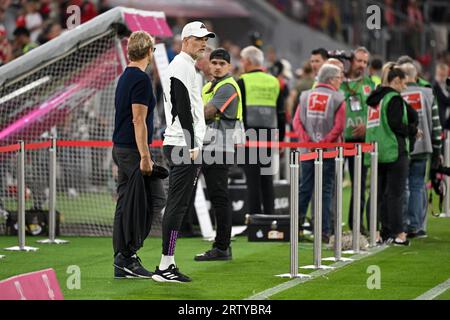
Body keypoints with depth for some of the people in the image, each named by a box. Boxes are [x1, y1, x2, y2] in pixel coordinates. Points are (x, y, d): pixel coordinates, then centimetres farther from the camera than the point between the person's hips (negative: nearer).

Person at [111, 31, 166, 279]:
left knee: (125, 205, 8)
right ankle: (127, 255, -9)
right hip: (133, 150, -10)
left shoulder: (124, 77, 16)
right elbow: (138, 120, -19)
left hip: (120, 147, 10)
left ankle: (122, 263, 8)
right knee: (155, 199, -6)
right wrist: (145, 156, -19)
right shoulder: (141, 79, -14)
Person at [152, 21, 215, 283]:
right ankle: (165, 266, -14)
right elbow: (183, 108, -18)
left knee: (181, 205, 10)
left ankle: (168, 263, 12)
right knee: (178, 205, -12)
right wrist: (193, 146, -20)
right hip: (184, 145, -11)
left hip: (186, 146, 11)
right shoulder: (182, 66, -11)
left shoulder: (188, 67, 22)